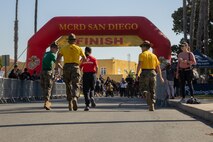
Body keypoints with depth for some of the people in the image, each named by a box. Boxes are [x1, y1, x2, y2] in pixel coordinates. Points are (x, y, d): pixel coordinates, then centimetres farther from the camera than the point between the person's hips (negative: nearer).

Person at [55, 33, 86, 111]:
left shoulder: (63, 48, 8)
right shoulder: (79, 48, 9)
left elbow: (58, 57, -7)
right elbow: (84, 58, 14)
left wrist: (56, 66, -4)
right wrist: (80, 61, 34)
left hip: (66, 67, 1)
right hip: (75, 67, -1)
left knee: (68, 86, 12)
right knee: (76, 85, -5)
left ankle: (70, 103, 13)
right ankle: (75, 98, -33)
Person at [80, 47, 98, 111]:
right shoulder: (93, 59, 5)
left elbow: (80, 68, -1)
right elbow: (96, 67, -7)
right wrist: (95, 74, 5)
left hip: (85, 74, -1)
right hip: (92, 74, 1)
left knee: (86, 90, 2)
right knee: (92, 88, 18)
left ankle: (87, 105, -7)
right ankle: (92, 97, -13)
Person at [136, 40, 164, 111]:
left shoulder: (142, 54, 0)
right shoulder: (154, 55, 13)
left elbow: (139, 65, -13)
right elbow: (158, 66, 10)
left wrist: (136, 74, -15)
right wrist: (160, 76, 13)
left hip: (145, 73, -4)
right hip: (153, 73, 4)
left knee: (143, 89, 5)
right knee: (152, 91, 10)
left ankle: (146, 93, -27)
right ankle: (152, 106, 4)